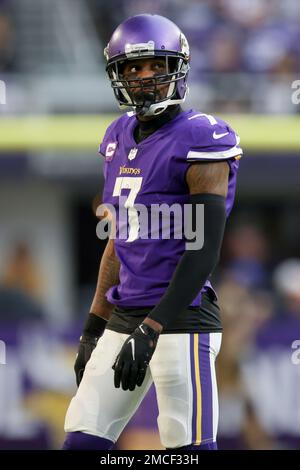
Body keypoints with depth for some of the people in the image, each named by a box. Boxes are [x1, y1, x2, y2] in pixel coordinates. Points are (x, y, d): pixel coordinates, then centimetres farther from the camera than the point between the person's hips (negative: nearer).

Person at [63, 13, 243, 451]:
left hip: (181, 320, -8)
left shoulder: (199, 141, -10)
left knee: (190, 447, -9)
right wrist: (93, 328, 20)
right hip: (123, 317, 8)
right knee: (81, 443, 5)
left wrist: (150, 331, -21)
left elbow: (203, 252, -16)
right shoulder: (120, 137, 14)